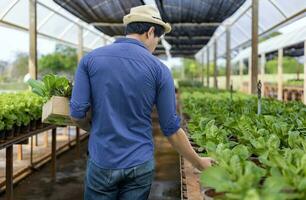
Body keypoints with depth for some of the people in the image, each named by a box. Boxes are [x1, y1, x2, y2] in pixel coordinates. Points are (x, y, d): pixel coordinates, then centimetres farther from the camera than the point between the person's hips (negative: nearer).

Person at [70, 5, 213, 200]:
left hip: (102, 163, 1)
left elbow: (77, 113, -7)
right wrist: (199, 162, 9)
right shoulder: (159, 69, -7)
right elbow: (171, 128, -5)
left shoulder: (90, 59, -4)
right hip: (140, 165, 0)